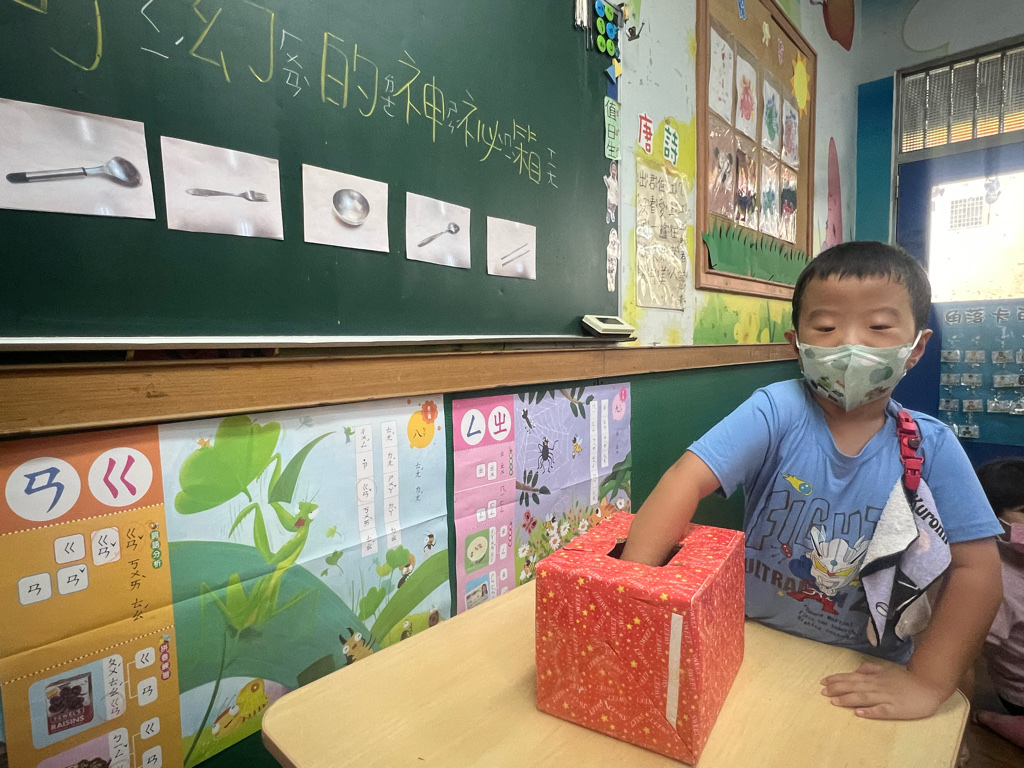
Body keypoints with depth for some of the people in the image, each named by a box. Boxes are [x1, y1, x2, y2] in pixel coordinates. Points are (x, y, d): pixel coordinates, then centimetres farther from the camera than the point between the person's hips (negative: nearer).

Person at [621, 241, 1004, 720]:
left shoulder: (931, 447, -10)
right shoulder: (776, 412, -18)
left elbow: (976, 568, -8)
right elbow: (688, 479, -27)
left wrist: (927, 682, -14)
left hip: (869, 671, 3)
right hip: (753, 641, -2)